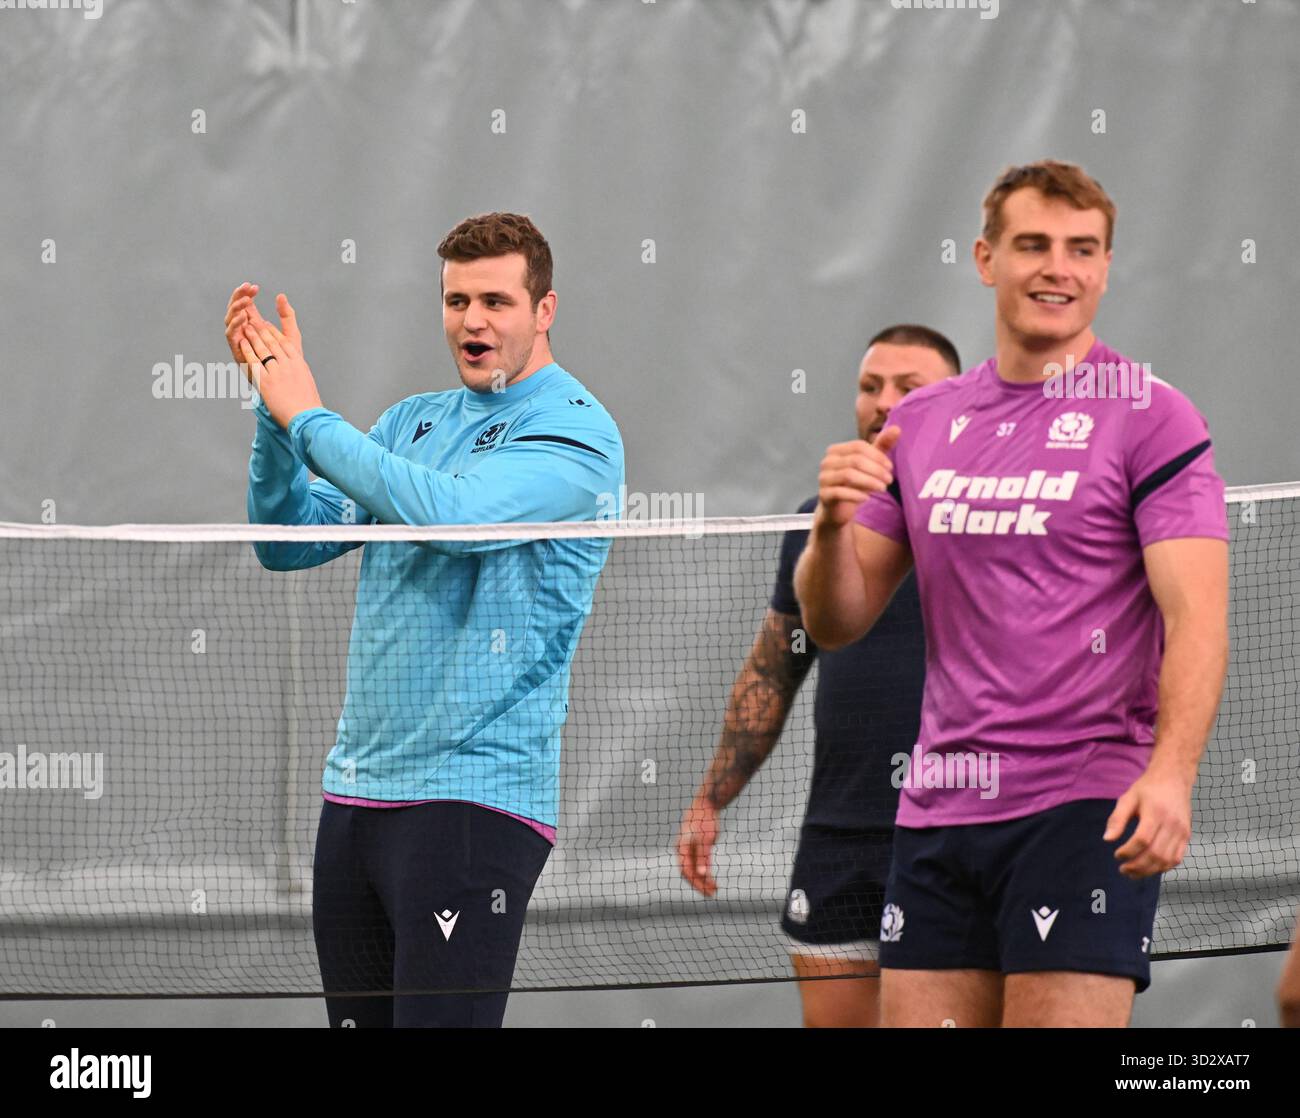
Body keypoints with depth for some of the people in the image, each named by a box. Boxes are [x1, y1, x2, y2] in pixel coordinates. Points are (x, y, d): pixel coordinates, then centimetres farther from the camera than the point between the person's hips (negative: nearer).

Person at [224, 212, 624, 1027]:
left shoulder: (575, 429, -8)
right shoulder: (413, 422, 16)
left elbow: (452, 511, -24)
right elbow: (289, 541, 13)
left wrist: (310, 418, -14)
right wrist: (276, 406, -2)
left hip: (474, 797, -7)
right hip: (358, 788, 7)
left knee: (438, 1020, -12)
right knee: (356, 1020, 9)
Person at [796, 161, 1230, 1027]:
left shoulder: (1152, 418, -2)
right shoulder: (922, 422, 14)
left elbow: (1197, 619, -11)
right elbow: (835, 623, 14)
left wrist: (1170, 774, -27)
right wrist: (834, 524, -8)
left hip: (1087, 808, -5)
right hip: (938, 806, 5)